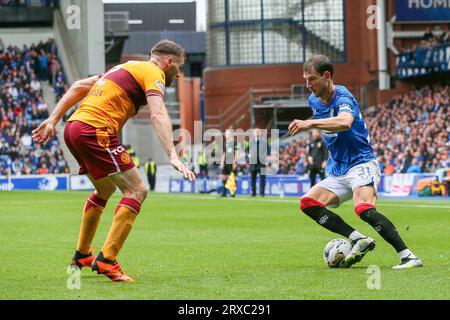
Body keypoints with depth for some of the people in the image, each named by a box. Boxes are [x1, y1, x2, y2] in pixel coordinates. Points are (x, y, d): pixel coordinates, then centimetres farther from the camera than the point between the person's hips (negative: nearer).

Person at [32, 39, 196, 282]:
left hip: (74, 127, 9)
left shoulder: (125, 68, 26)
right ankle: (106, 260, -16)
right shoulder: (152, 72, 0)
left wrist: (53, 120, 23)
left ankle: (81, 255, 38)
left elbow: (80, 86, 24)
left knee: (105, 191, 28)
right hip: (96, 131, -9)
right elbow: (158, 115, -17)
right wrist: (173, 157, -26)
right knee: (136, 191, -8)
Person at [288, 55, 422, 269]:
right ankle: (358, 240, -13)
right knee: (308, 203, -7)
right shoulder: (314, 101, 8)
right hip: (338, 171, 9)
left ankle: (407, 256, -31)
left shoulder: (343, 98, -18)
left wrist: (310, 123, -49)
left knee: (364, 208, -33)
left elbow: (345, 122, -43)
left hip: (361, 165, -9)